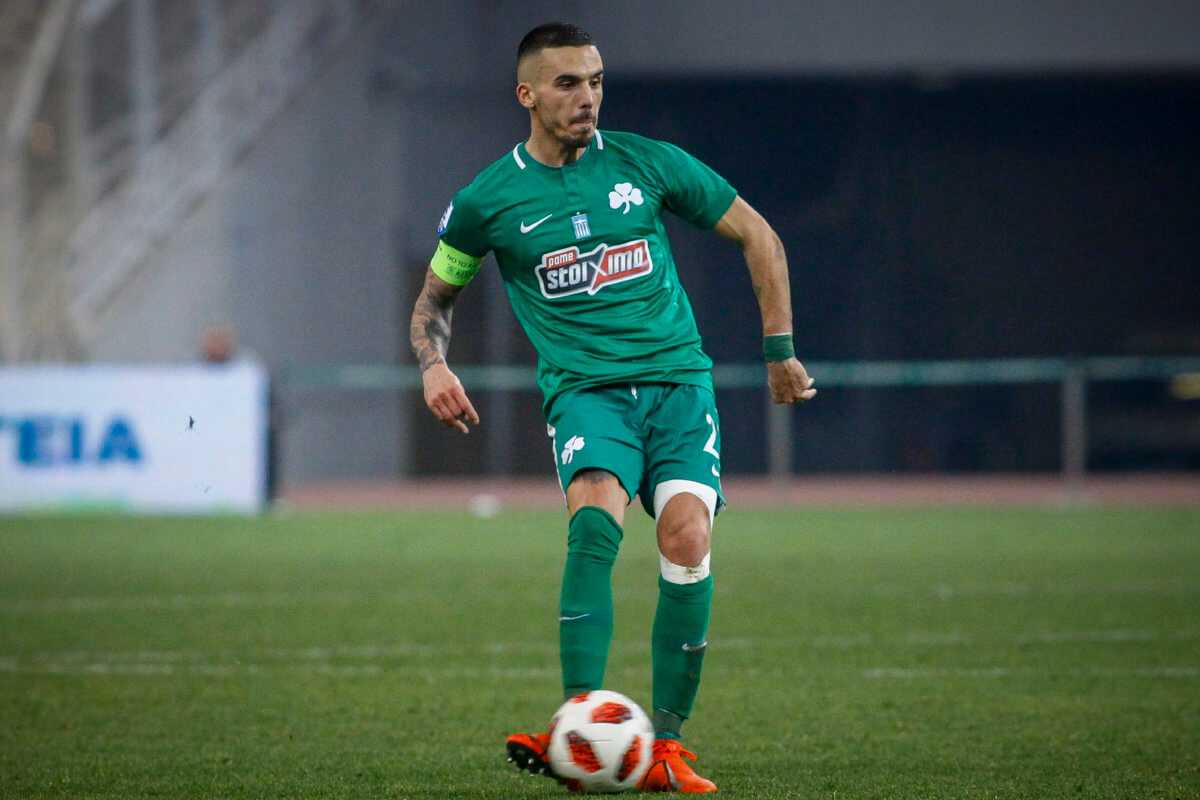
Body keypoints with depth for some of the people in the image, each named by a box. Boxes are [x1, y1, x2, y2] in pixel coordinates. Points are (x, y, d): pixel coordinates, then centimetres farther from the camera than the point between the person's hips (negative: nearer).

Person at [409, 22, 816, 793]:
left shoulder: (646, 163, 5)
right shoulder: (489, 200, 4)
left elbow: (756, 233, 15)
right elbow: (436, 294, 19)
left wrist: (780, 348, 13)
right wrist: (434, 365, -1)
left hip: (678, 380, 1)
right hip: (584, 389, -1)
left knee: (687, 536, -23)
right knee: (595, 519, -31)